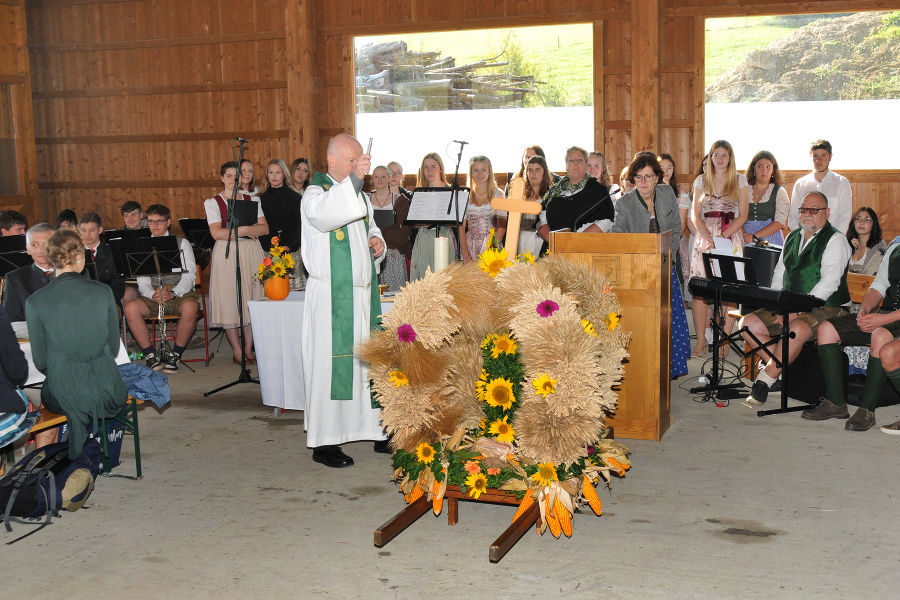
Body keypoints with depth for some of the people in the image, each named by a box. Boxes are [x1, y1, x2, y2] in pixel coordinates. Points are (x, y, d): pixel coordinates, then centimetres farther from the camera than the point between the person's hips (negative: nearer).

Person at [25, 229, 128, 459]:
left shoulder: (35, 302, -10)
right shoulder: (103, 292, -7)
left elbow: (40, 361, -1)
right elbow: (114, 348, 3)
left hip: (64, 396, -1)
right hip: (107, 391, 1)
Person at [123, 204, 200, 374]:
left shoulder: (182, 243, 10)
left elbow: (189, 277, -1)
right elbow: (142, 280, 5)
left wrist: (173, 293, -20)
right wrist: (152, 295, -18)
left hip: (180, 293, -2)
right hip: (152, 296, 2)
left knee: (190, 307, -37)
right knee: (130, 307, -29)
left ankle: (175, 355, -20)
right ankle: (151, 356, -18)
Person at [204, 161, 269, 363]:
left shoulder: (252, 200, 14)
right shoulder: (212, 202, 5)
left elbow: (265, 228, 1)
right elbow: (217, 233, -8)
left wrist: (236, 230, -10)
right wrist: (246, 230, -10)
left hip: (251, 253, 3)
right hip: (226, 254, -2)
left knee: (251, 300, 0)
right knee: (229, 300, -5)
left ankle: (248, 349, 8)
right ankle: (237, 351, 3)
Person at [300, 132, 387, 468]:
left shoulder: (359, 193, 16)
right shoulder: (315, 193, -8)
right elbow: (326, 214, -31)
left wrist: (377, 241, 6)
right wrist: (354, 177, -38)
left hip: (363, 293, 7)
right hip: (331, 296, -7)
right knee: (330, 364, -4)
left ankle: (377, 431, 20)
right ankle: (323, 442, 3)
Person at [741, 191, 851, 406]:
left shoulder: (835, 240, -5)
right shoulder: (793, 237, 18)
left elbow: (829, 283, -16)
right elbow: (778, 273, 18)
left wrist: (798, 311, -23)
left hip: (826, 308, -7)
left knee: (796, 330, -37)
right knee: (747, 324, -12)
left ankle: (764, 380, -24)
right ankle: (781, 367, -7)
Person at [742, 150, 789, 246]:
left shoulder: (780, 192, 8)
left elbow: (780, 222, -3)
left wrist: (754, 236, -13)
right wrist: (744, 235, -15)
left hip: (770, 240, -1)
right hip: (746, 242, 1)